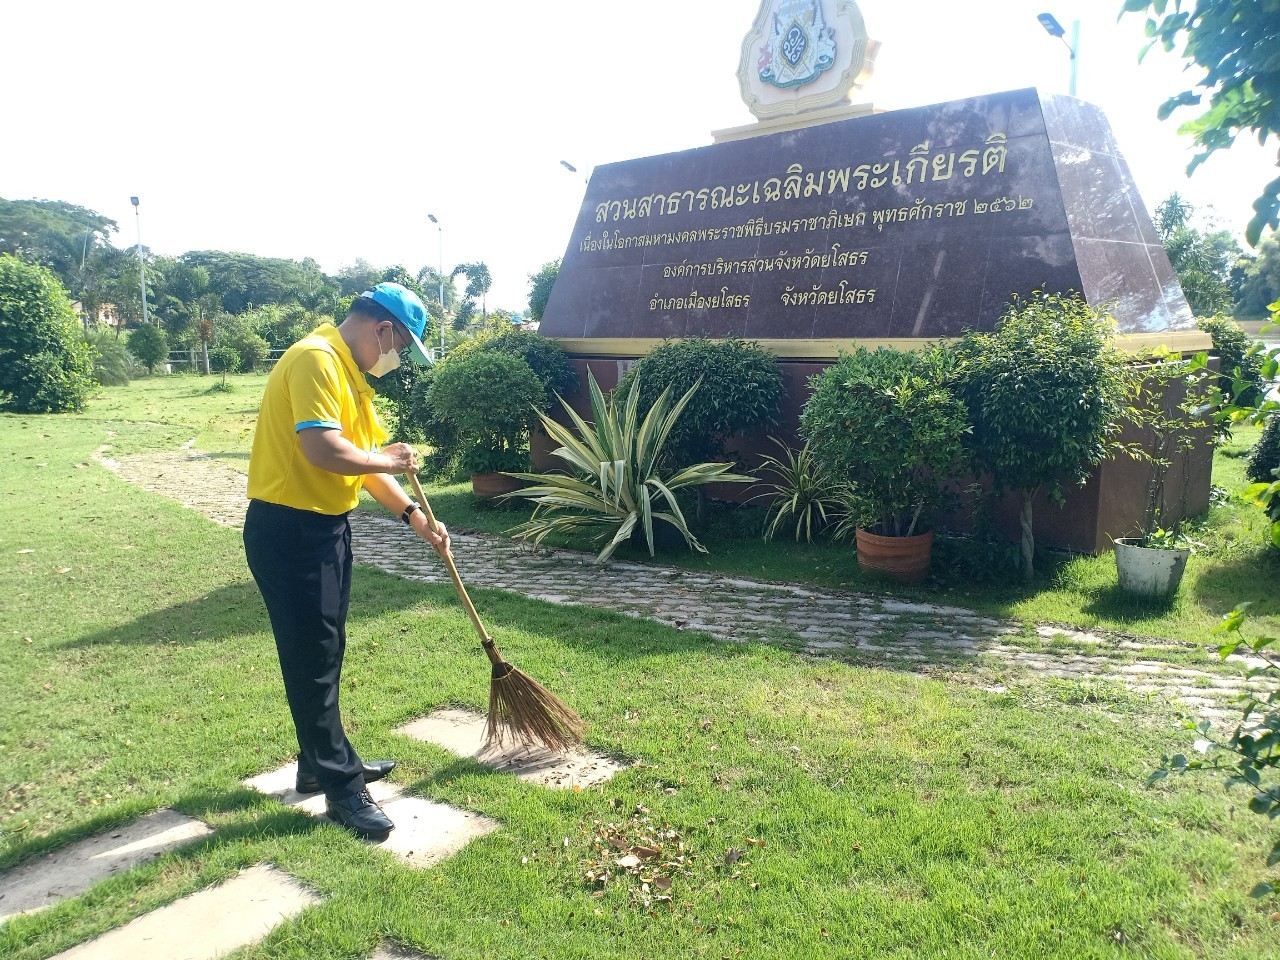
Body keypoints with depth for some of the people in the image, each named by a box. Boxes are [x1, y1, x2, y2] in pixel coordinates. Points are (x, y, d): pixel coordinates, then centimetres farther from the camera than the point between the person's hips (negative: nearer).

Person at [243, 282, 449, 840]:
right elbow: (323, 450, -30)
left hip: (325, 527, 10)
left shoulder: (349, 372, 14)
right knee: (312, 661, 0)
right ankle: (342, 789, 11)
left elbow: (364, 459, 18)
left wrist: (414, 516, 14)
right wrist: (390, 461, -13)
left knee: (325, 655, 19)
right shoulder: (316, 360, -19)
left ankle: (322, 763, 35)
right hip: (288, 530, -10)